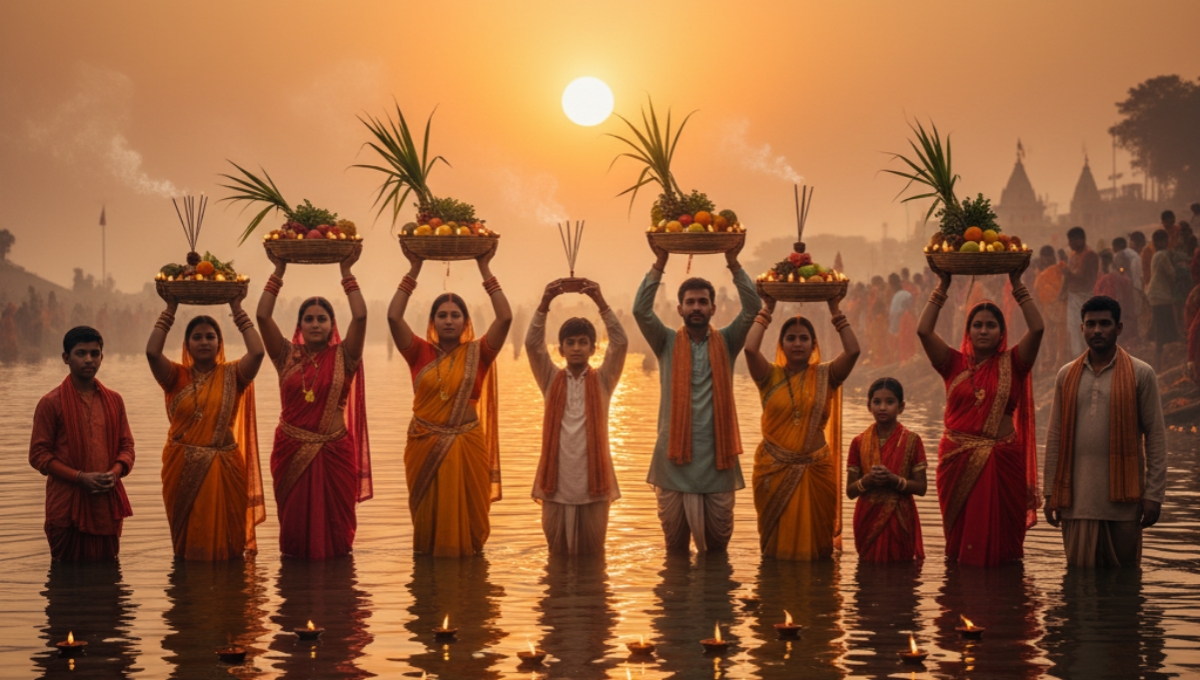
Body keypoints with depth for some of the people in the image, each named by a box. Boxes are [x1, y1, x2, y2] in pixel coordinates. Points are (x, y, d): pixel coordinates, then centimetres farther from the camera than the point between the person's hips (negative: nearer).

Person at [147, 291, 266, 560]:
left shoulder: (231, 375, 2)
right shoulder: (176, 376, 4)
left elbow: (257, 352, -15)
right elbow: (152, 352, -13)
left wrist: (237, 308, -9)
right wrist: (170, 309, -8)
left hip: (223, 467, -1)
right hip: (183, 467, 1)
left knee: (224, 535, 3)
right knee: (187, 535, 9)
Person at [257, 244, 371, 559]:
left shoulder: (342, 357, 2)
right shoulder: (288, 356, 6)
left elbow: (360, 316, -10)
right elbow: (263, 316, -2)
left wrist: (346, 272, -7)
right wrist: (279, 271, -2)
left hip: (334, 451, -1)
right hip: (292, 450, 1)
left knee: (334, 519, 3)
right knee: (295, 518, 5)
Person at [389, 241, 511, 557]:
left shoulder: (477, 354, 1)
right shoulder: (421, 353, 2)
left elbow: (505, 318, -9)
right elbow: (393, 317, -8)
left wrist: (484, 269, -7)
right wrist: (414, 269, -7)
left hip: (467, 447, 0)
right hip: (425, 446, 0)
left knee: (467, 512, 4)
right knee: (428, 514, 8)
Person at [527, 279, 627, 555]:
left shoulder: (602, 381, 6)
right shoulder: (551, 381, 7)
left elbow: (620, 343, -7)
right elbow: (532, 343, -4)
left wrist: (601, 302, -15)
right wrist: (545, 303, -15)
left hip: (594, 484, -1)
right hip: (556, 485, 1)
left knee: (592, 556, 5)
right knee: (558, 555, 6)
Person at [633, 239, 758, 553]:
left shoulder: (726, 343, 8)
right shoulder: (667, 344, 6)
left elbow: (752, 309, -4)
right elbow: (641, 310, -7)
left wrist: (733, 264, -10)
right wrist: (660, 264, -11)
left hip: (717, 457, 0)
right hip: (674, 457, 0)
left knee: (717, 544, 5)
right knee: (675, 544, 6)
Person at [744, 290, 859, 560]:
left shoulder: (824, 376, 3)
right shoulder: (771, 376, 2)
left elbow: (853, 351, -11)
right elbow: (750, 349, -16)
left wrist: (835, 310, -7)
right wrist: (767, 309, -7)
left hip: (815, 468, 0)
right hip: (774, 468, 0)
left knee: (814, 542, 5)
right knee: (777, 542, 7)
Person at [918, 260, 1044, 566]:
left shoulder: (1011, 365, 5)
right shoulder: (955, 364, 7)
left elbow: (1037, 328, -7)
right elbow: (924, 330, -3)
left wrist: (1017, 285, -5)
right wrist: (942, 286, -2)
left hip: (1002, 460, -1)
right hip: (959, 459, 1)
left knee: (1000, 538, 2)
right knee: (961, 536, 5)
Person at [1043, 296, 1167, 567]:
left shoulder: (1140, 374, 2)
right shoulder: (1067, 375, 10)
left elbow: (1155, 435, 0)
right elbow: (1055, 436, 11)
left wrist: (1153, 494, -6)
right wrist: (1051, 493, 7)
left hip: (1122, 497, -2)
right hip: (1077, 497, 2)